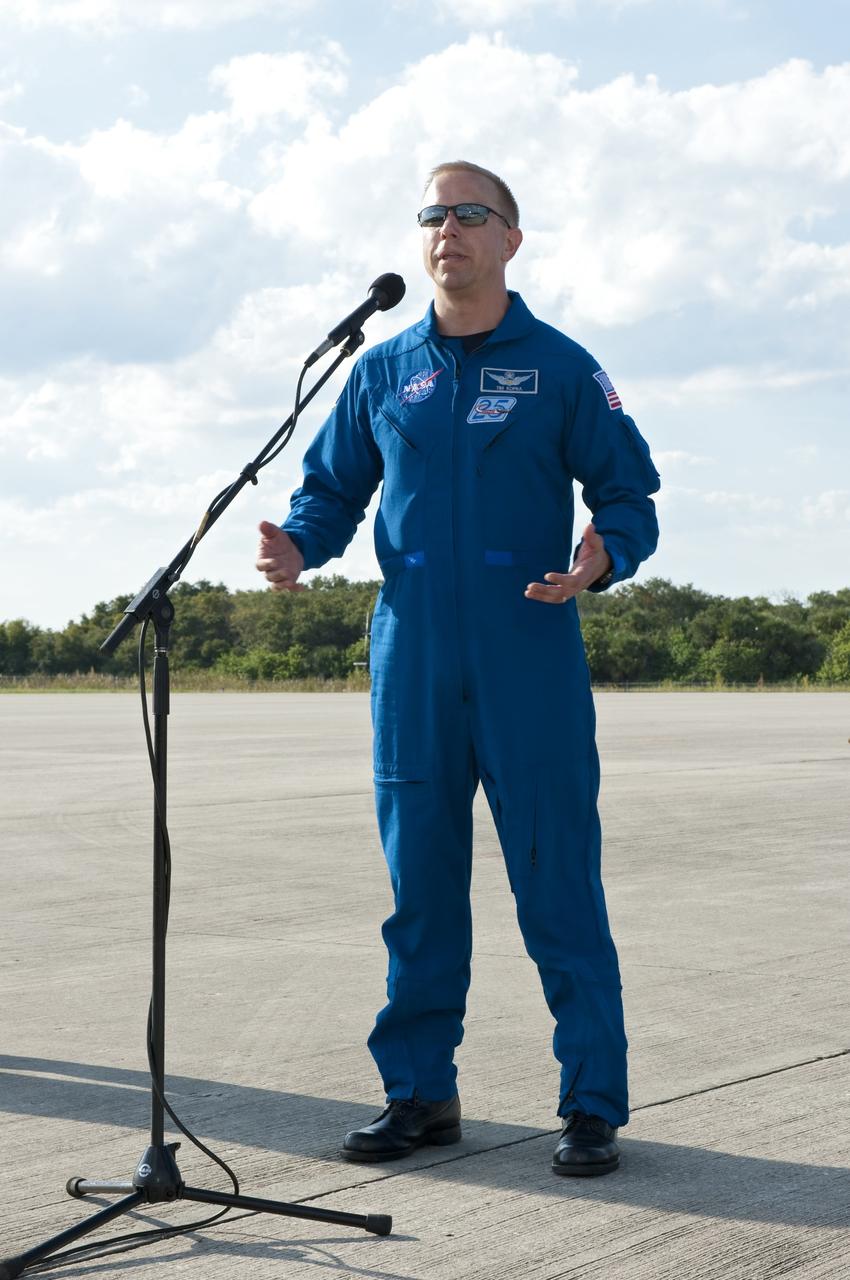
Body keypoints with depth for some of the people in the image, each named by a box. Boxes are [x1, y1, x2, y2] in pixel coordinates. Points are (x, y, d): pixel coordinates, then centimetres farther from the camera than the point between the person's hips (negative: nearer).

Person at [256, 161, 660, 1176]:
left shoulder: (560, 368, 4)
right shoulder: (382, 371, 12)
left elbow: (628, 497, 3)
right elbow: (332, 489, 16)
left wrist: (604, 559, -18)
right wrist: (299, 548, -5)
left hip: (532, 664, -3)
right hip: (413, 664, 3)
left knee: (558, 885, -3)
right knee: (419, 884, 8)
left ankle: (592, 1106, 6)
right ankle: (419, 1091, 20)